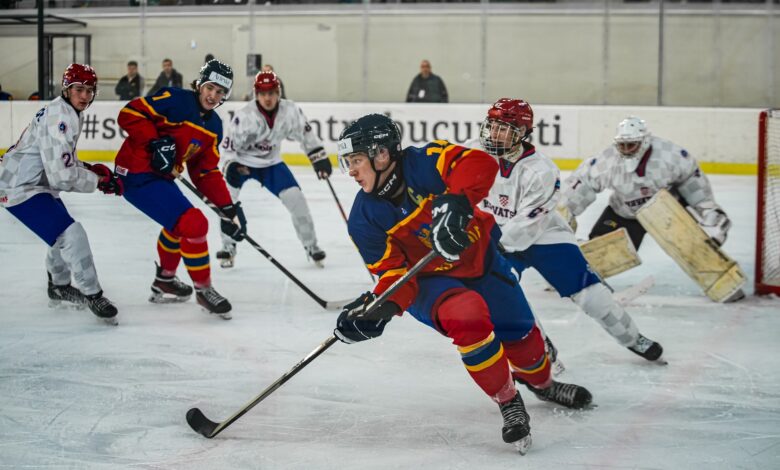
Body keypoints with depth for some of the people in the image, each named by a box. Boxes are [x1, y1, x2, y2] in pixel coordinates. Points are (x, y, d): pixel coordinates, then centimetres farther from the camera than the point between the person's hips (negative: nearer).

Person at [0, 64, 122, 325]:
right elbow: (62, 176, -28)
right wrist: (98, 180, -16)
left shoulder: (70, 113, 9)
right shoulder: (60, 118, -24)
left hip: (36, 182, 11)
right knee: (72, 235, -17)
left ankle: (59, 287, 44)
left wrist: (89, 168, 5)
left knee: (65, 232, 25)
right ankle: (92, 296, -7)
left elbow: (60, 160, 20)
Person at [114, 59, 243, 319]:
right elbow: (129, 114, -20)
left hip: (160, 176, 10)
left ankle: (165, 281, 51)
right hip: (137, 174, -10)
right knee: (194, 224, -16)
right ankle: (204, 290, 0)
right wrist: (155, 142, -29)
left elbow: (206, 173, 9)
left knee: (180, 223, 31)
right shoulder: (176, 100, -17)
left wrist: (229, 207, 1)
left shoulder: (214, 126, 8)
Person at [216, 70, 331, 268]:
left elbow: (305, 132, -2)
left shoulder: (290, 111, -19)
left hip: (271, 162, 3)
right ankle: (228, 248, -2)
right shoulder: (245, 116, -29)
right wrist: (231, 165, -36)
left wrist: (320, 158, -3)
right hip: (242, 162, -3)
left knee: (296, 199, -6)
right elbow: (228, 143, -20)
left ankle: (311, 246, 10)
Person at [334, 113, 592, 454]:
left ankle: (541, 382, 48)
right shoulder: (365, 219, -18)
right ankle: (509, 404, -12)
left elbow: (479, 163, -40)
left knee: (520, 333, 10)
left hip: (479, 258, 1)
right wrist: (384, 304, -38)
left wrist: (457, 202, -55)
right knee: (467, 315, -32)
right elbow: (394, 271, -18)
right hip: (429, 281, -1)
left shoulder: (423, 163, -26)